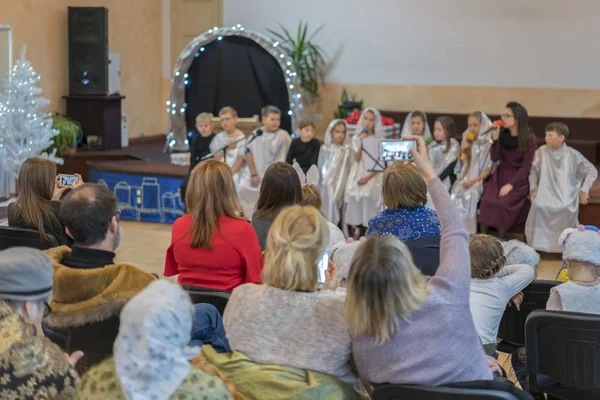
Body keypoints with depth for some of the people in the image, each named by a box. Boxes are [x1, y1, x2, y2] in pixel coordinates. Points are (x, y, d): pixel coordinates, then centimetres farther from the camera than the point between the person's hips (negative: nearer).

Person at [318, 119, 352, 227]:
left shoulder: (347, 150, 4)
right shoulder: (325, 149, 5)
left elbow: (349, 168, 2)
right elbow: (320, 168, 8)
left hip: (341, 186, 0)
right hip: (327, 186, 0)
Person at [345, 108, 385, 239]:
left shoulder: (379, 140, 1)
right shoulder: (356, 138, 7)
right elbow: (357, 159, -4)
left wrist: (368, 177, -12)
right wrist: (362, 143, -13)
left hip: (373, 177, -1)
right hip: (357, 177, 2)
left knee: (368, 209, -5)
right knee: (354, 206, -3)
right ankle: (352, 237, 0)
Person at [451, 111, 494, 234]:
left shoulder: (489, 144, -2)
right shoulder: (467, 141, 15)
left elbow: (490, 168, -6)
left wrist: (474, 181, -13)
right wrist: (463, 151, 0)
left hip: (479, 180, -5)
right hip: (464, 178, 5)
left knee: (468, 196, -31)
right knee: (455, 195, -23)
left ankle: (468, 233, -25)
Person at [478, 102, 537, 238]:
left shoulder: (529, 138, -9)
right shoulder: (502, 134, 1)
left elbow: (526, 166, -10)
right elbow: (494, 158, 2)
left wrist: (511, 184, -19)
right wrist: (495, 139, -12)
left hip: (519, 179, -4)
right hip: (500, 175, 4)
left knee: (502, 203, -29)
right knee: (486, 201, -23)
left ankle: (501, 240, -14)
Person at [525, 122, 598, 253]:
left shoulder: (572, 155, -4)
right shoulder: (541, 151, 1)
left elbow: (592, 171, 4)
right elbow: (533, 169, 15)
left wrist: (584, 190, 0)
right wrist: (533, 186, 3)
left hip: (566, 194, -2)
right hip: (547, 192, 2)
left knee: (566, 208, -33)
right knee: (538, 205, -29)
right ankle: (536, 246, -12)